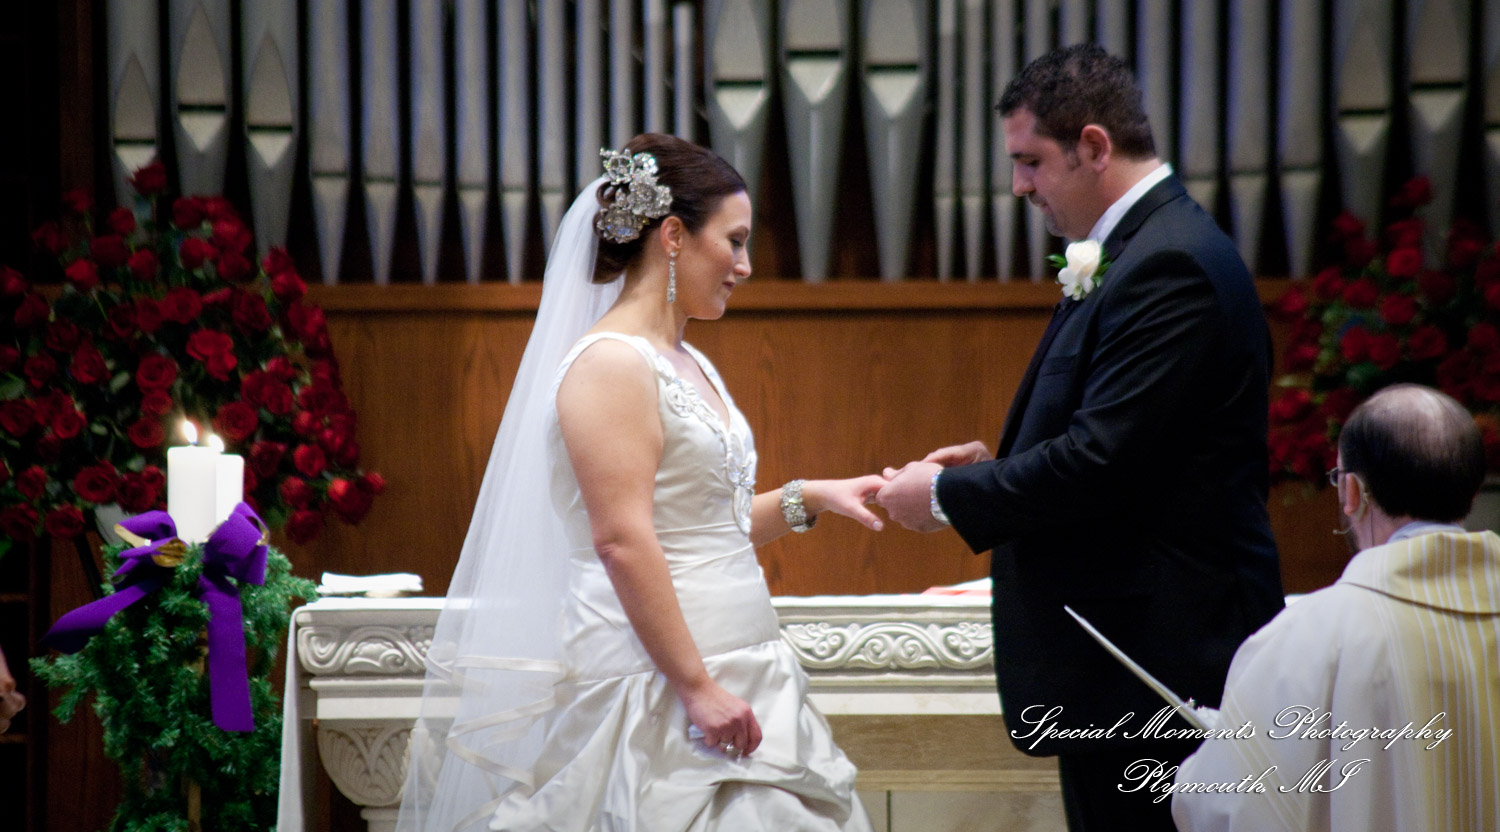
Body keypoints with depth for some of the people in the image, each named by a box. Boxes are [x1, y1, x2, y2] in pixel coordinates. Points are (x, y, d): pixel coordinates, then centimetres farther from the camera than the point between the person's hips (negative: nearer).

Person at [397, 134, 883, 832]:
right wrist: (696, 687, -21)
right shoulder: (613, 363, -12)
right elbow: (622, 540, -20)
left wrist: (807, 499, 13)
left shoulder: (689, 365, 17)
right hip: (660, 690, -9)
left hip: (725, 679, 9)